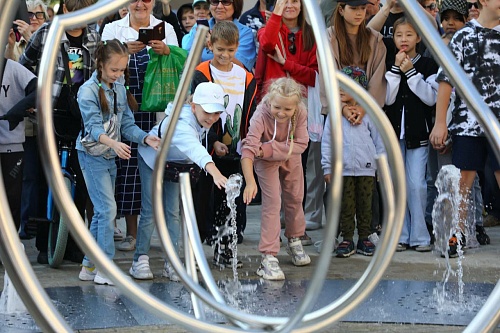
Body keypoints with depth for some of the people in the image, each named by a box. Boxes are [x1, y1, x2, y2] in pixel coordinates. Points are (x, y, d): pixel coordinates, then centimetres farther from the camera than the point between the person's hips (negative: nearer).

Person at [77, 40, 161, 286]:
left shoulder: (120, 90, 9)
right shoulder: (88, 91, -13)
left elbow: (127, 125, 6)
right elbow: (93, 126, -23)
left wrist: (146, 138, -12)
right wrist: (113, 143, -40)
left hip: (111, 157, 7)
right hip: (92, 155, -7)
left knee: (101, 212, 10)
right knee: (108, 208, -14)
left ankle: (89, 266, 18)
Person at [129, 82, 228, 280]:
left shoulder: (202, 120, -21)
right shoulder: (181, 124, -45)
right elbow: (193, 147, -66)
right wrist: (214, 172, -81)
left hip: (175, 163, 6)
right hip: (153, 159, -6)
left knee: (173, 212, 1)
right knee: (151, 211, -8)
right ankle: (140, 260, 3)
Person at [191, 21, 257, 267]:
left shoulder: (245, 77, 9)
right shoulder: (202, 74, -4)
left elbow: (251, 115, 12)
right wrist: (214, 142, -19)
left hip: (237, 152, 4)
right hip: (209, 152, -4)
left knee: (235, 200, 7)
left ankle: (225, 249, 18)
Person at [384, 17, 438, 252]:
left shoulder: (428, 65, 2)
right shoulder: (389, 66, 8)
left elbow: (431, 98, -9)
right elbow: (387, 99, -4)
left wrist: (411, 72, -11)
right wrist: (396, 69, -10)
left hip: (418, 133, -2)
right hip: (393, 131, 2)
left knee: (416, 184, -8)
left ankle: (419, 236, -1)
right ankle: (400, 235, 9)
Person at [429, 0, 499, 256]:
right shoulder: (463, 37, 2)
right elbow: (446, 80, 0)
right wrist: (439, 123, -4)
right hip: (468, 120, -2)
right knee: (462, 182, 3)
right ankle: (457, 238, 13)